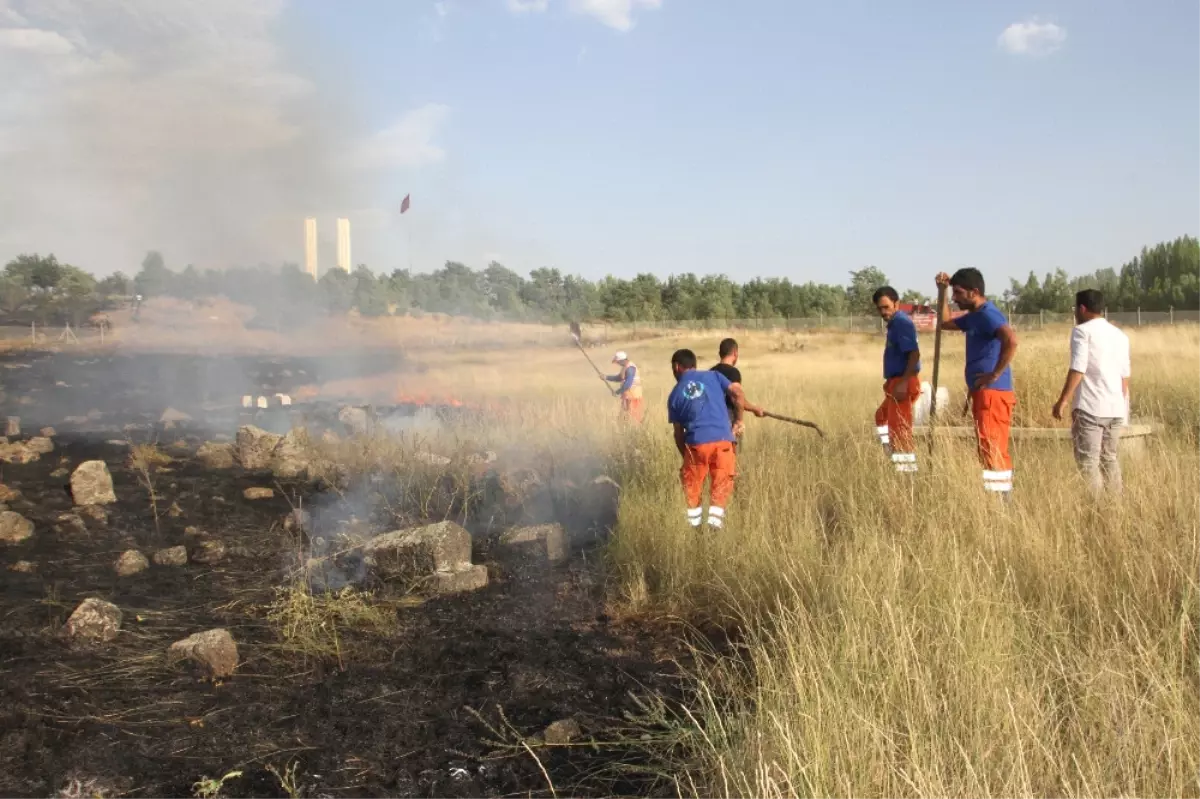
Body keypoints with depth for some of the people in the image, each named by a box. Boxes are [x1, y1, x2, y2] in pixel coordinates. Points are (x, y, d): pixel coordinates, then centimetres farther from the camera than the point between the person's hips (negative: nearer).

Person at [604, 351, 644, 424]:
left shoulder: (630, 368, -19)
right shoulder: (626, 367, 13)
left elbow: (628, 383, -26)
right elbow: (619, 378, 22)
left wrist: (618, 391, -21)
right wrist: (607, 377, 12)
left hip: (632, 395, -10)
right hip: (629, 395, 10)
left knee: (631, 416, -7)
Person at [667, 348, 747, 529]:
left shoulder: (675, 395, 13)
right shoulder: (713, 375, 12)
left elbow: (679, 433, 14)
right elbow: (737, 393, 1)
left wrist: (685, 455, 24)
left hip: (696, 443, 0)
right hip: (722, 439, 0)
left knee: (692, 483, 18)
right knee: (722, 483, 13)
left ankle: (694, 522, 22)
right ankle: (715, 521, 3)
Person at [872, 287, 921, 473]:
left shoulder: (902, 323, -16)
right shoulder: (895, 323, 15)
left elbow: (914, 354, -24)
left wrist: (904, 382, -29)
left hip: (903, 382, -11)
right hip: (897, 381, 11)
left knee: (899, 426, -8)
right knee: (882, 416, 26)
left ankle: (907, 469, -5)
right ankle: (901, 461, 28)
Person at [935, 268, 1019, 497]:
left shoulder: (988, 314, -14)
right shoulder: (974, 316, 16)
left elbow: (1011, 341, -31)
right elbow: (945, 322, 33)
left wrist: (995, 374, -24)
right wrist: (943, 291, 21)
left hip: (992, 394, -10)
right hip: (984, 394, 10)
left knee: (991, 450, -11)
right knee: (995, 450, 12)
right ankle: (1002, 497, 17)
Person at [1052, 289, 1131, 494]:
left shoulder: (1082, 331, -6)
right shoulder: (1120, 335, 15)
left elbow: (1077, 369, -15)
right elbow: (1125, 375, 17)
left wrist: (1063, 401, -12)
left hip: (1090, 408, -7)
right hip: (1115, 408, 7)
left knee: (1088, 460, -5)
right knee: (1109, 457, 16)